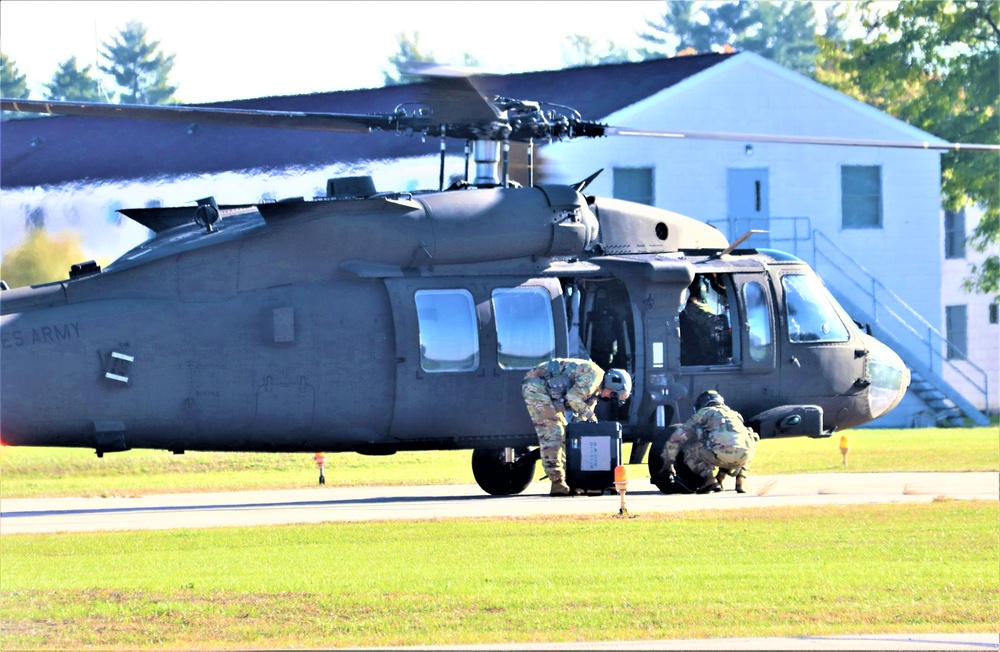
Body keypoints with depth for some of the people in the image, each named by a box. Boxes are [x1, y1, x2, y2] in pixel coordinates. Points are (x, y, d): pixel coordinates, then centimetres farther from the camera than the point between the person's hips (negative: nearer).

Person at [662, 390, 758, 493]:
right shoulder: (733, 414, 37)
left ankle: (710, 481, 3)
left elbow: (675, 439, 20)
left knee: (689, 447, 19)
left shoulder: (703, 413, 23)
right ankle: (740, 482, 20)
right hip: (745, 456, 5)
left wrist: (667, 464, 33)